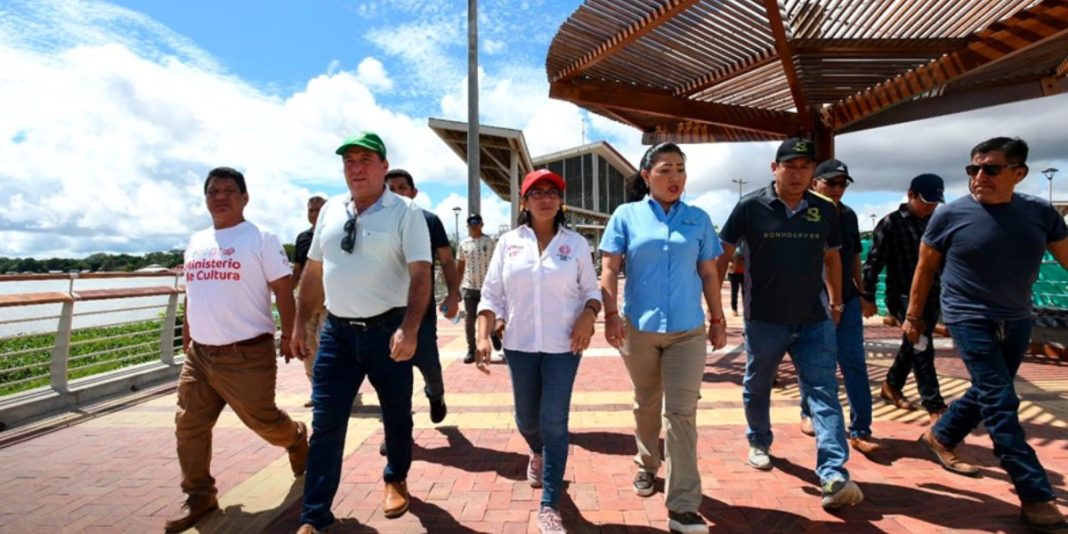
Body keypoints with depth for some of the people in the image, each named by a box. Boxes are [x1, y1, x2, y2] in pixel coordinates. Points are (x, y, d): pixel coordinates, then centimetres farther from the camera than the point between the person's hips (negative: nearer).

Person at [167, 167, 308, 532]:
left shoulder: (261, 239, -8)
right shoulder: (196, 242, 13)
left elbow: (283, 289, -9)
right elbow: (192, 292, 21)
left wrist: (288, 334, -11)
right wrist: (186, 336, 21)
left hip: (247, 354, -6)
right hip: (199, 355, 7)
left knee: (264, 422, 6)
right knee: (189, 427, 9)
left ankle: (298, 441, 39)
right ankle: (200, 498, 25)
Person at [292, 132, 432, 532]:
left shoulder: (405, 212, -8)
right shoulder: (331, 210, 8)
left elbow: (420, 274, -16)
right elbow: (313, 270, 15)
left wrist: (409, 329, -27)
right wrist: (300, 324, 14)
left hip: (387, 330, -4)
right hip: (336, 331, 4)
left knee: (396, 416, 15)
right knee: (325, 424, 6)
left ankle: (395, 480, 42)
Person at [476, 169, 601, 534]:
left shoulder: (576, 243, 1)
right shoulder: (508, 242, 2)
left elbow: (591, 290, 6)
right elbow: (491, 295, 2)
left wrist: (588, 316, -14)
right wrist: (483, 337, -7)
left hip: (562, 346, -1)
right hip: (520, 344, 2)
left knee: (554, 422, -2)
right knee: (526, 417, 15)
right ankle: (537, 453, 51)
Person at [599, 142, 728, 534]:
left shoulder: (699, 219, 5)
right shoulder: (626, 216, 0)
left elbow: (709, 274, 9)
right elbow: (609, 270, -4)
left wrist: (717, 319, 8)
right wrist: (611, 315, -13)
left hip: (687, 330, 1)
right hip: (639, 326, 0)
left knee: (682, 412, -1)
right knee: (646, 404, 17)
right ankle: (647, 465, 42)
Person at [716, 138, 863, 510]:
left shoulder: (825, 210, 3)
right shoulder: (751, 207, -8)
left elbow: (832, 257, 17)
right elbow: (722, 254, -3)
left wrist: (836, 302, 18)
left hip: (814, 320, 2)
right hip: (764, 320, -2)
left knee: (824, 393, -5)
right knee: (756, 387, 15)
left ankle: (834, 475, -3)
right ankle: (759, 443, 39)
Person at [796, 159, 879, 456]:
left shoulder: (849, 216, 8)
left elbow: (854, 257, 16)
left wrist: (862, 292, 16)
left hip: (847, 300, 4)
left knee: (855, 365, 1)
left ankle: (860, 431, 6)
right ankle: (808, 413, 29)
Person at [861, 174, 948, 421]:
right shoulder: (891, 223, -7)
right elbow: (873, 262, -8)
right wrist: (868, 296, -10)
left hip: (931, 296, 6)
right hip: (904, 297, -6)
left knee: (912, 346, 15)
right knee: (922, 348, -7)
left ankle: (891, 386, 34)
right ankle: (935, 407, 1)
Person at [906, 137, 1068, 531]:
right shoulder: (951, 215, -10)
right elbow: (925, 269, -1)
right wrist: (912, 315, 2)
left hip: (1017, 320, 5)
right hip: (970, 319, -5)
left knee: (989, 395, 17)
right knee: (1001, 404, -6)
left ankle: (939, 437, 38)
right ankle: (1036, 496, 2)